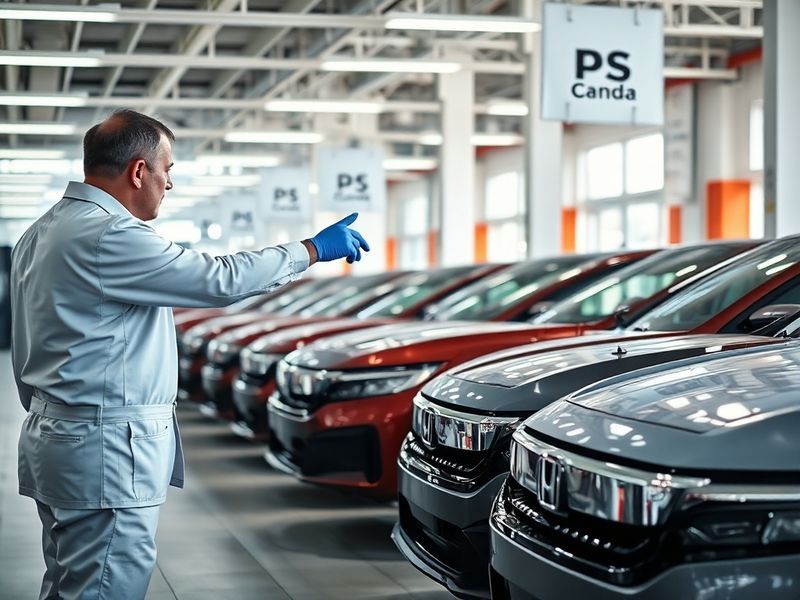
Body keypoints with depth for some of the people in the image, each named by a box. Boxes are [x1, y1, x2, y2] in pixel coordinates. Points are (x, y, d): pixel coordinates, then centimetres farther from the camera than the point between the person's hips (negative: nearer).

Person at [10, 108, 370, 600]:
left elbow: (25, 354, 19)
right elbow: (222, 280, -17)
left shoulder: (42, 232, 14)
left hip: (54, 430, 11)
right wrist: (313, 250, -5)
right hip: (107, 449, -11)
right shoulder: (110, 237, -19)